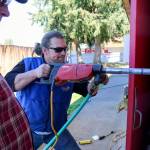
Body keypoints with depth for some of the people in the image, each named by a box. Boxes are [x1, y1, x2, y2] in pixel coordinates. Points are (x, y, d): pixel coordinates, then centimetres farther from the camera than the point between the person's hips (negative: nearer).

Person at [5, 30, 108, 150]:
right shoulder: (28, 64, -9)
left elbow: (87, 90, -11)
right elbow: (8, 83, -20)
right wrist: (34, 73, -32)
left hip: (56, 130, 2)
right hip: (28, 130, -1)